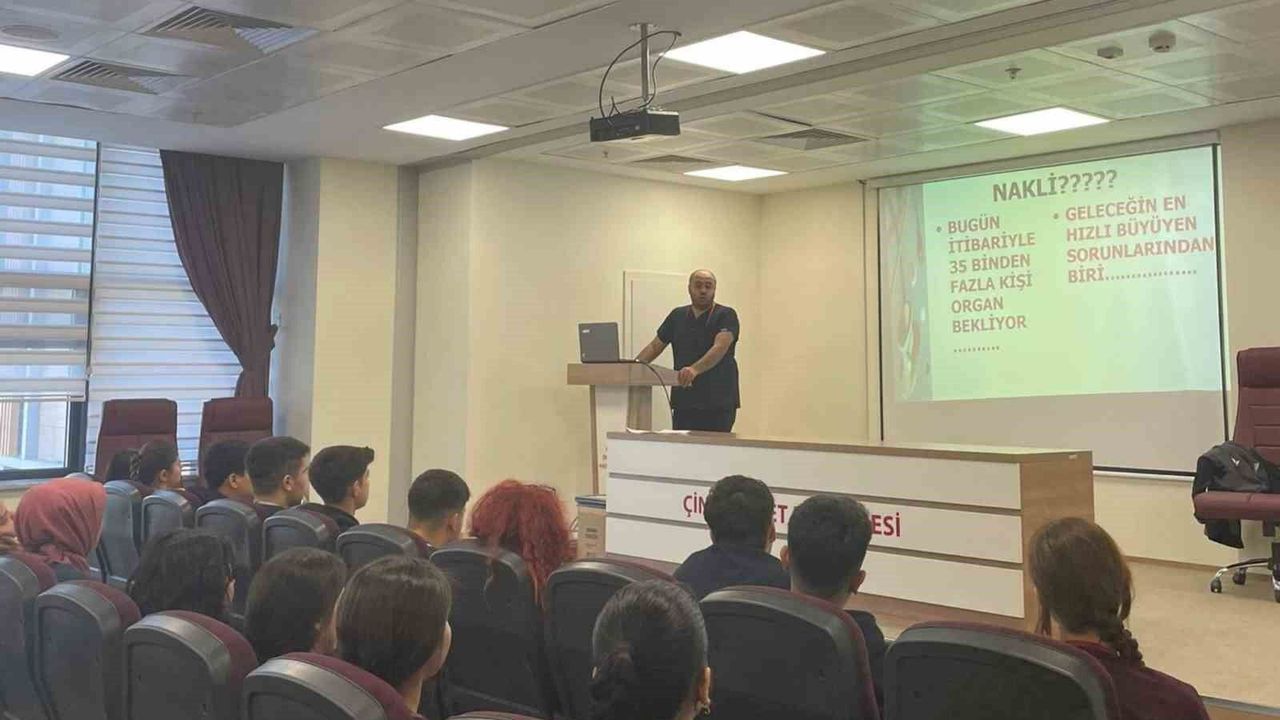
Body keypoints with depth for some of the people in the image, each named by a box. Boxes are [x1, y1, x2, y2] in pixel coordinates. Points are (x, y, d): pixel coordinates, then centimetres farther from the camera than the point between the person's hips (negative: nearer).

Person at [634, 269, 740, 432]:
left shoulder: (726, 315, -2)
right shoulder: (677, 316, 14)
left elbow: (720, 348, -19)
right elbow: (655, 346, 16)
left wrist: (695, 369, -37)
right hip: (683, 402, 4)